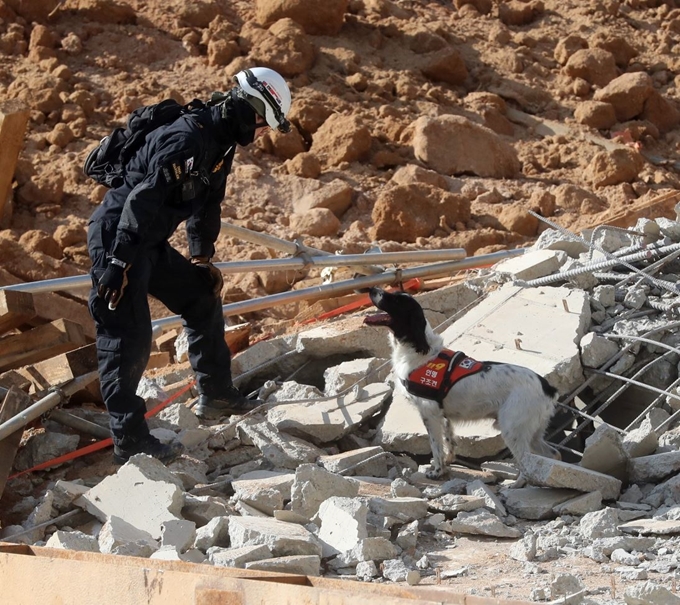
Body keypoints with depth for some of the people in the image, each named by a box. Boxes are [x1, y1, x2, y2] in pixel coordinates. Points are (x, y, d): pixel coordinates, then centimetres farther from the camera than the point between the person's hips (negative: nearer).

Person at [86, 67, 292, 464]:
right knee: (129, 339, -9)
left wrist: (202, 258, 19)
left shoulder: (220, 144, 8)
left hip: (150, 242, 10)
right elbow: (142, 200, -28)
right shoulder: (188, 140, -25)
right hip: (117, 238, -10)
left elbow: (207, 204, 21)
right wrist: (118, 264, -27)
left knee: (204, 299, 17)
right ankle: (129, 441, -6)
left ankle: (216, 396, 28)